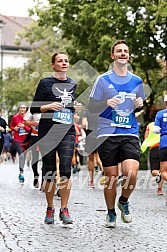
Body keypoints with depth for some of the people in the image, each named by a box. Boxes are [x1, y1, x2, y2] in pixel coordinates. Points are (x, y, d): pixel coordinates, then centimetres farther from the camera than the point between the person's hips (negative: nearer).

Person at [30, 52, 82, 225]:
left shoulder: (73, 84, 14)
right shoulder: (45, 83, 2)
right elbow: (33, 108, 2)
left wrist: (76, 107, 6)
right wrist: (49, 106, -15)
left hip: (67, 132, 2)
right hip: (47, 132, -2)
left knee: (65, 170, -11)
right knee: (49, 173, 2)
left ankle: (64, 210, -5)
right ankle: (50, 209, 16)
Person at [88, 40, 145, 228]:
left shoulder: (136, 81, 11)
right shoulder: (103, 80, 2)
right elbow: (91, 108, 2)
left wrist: (139, 105, -1)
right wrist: (107, 103, -17)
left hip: (130, 134, 2)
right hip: (107, 134, -2)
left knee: (131, 173, -16)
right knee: (111, 177, 2)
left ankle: (124, 201, 14)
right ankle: (111, 213, 23)